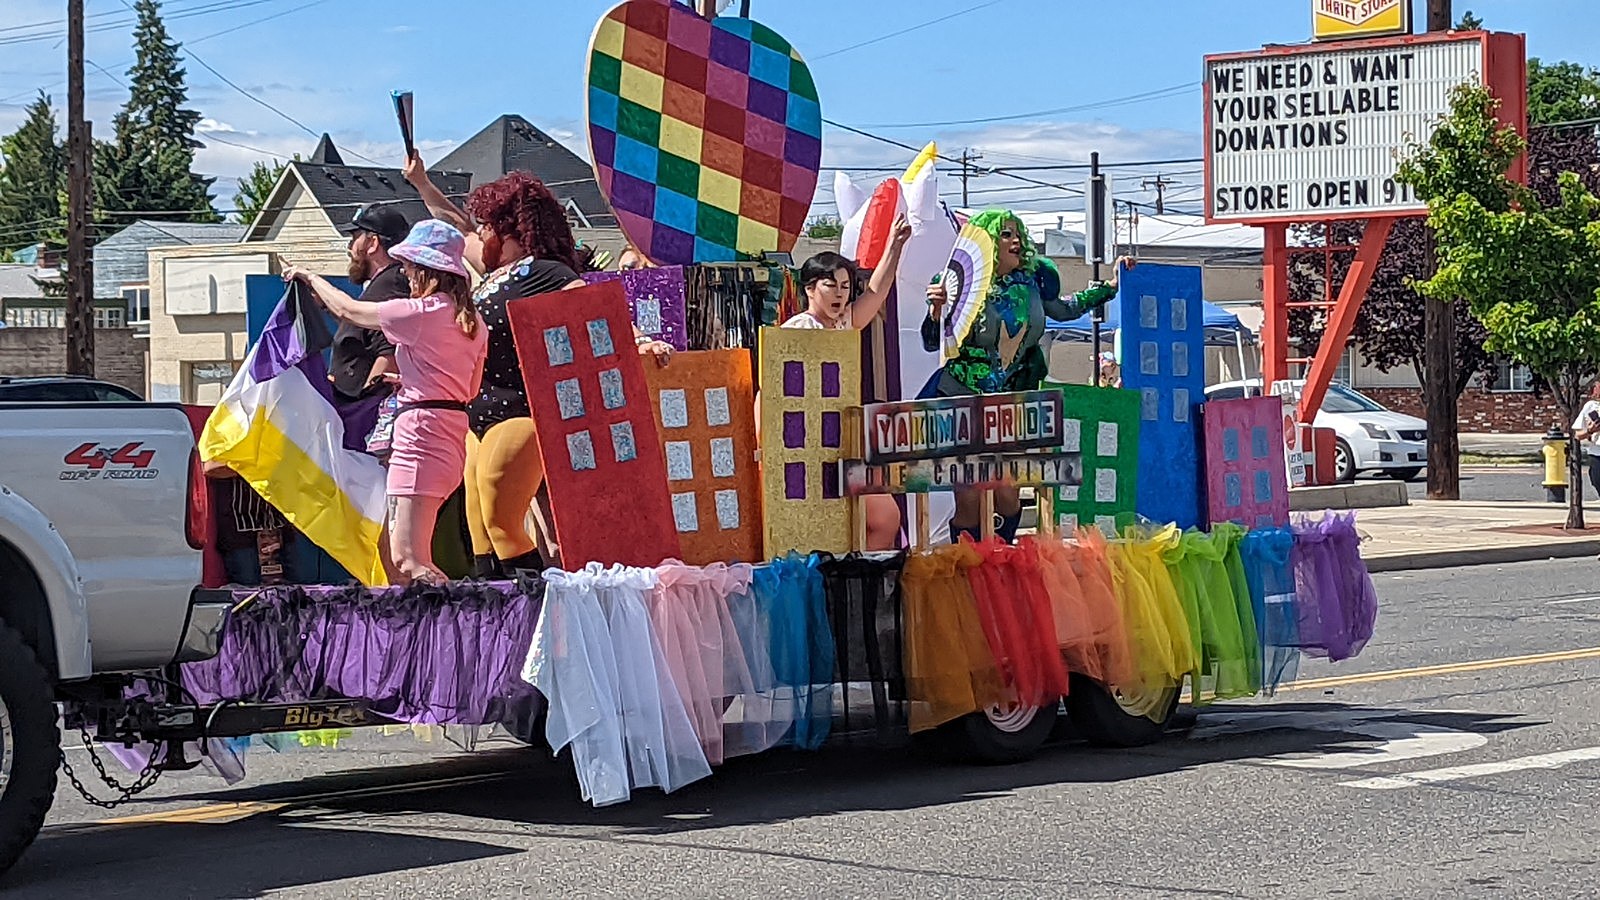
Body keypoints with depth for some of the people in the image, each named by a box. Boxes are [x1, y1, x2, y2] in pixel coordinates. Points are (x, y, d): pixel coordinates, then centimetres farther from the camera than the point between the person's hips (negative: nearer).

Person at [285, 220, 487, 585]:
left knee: (407, 562, -13)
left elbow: (347, 310, 0)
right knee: (390, 553, 15)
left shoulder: (420, 312, -12)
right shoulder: (472, 321, 12)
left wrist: (310, 278, 18)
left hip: (420, 430, -9)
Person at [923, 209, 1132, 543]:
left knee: (1007, 495, -2)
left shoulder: (1031, 279, 3)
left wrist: (1110, 286, 20)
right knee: (969, 499, -5)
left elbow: (1062, 309, 23)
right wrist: (937, 311, -25)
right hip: (962, 400, -4)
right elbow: (932, 343, -5)